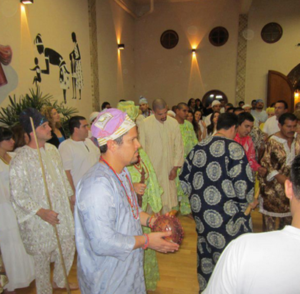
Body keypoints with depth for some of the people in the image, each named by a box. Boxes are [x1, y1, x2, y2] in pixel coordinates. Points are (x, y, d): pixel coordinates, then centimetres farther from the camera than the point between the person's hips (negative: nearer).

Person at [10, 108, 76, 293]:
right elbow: (17, 195, -17)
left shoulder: (52, 149, 1)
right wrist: (41, 212, -23)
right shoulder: (21, 159, -20)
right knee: (42, 257, 11)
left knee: (68, 247, 20)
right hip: (40, 219, -7)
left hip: (62, 211, 7)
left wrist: (70, 195, 17)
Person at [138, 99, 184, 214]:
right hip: (151, 169, -2)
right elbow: (141, 148, -2)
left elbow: (179, 146, 5)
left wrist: (175, 167, 1)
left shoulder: (173, 123, 1)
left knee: (168, 199, 9)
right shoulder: (144, 124, -6)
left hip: (168, 170, 2)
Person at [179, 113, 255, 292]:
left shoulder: (199, 147, 4)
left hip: (201, 210, 7)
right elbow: (242, 184, -18)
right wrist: (248, 202, 2)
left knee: (206, 252, 23)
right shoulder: (234, 148, -15)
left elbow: (184, 178, 9)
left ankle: (205, 287, 40)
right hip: (227, 215, -6)